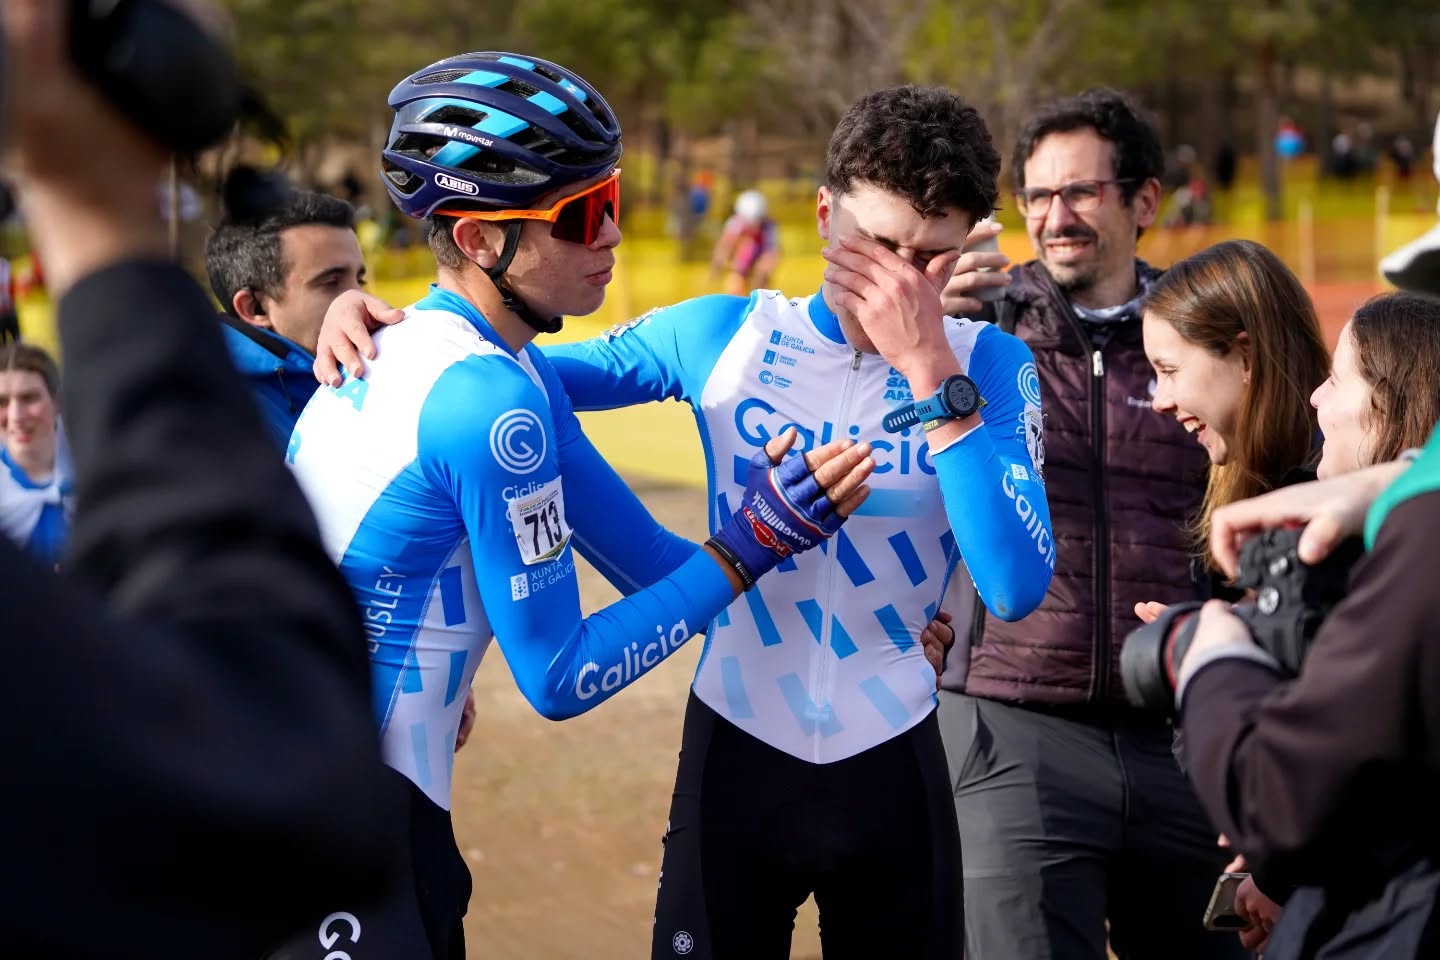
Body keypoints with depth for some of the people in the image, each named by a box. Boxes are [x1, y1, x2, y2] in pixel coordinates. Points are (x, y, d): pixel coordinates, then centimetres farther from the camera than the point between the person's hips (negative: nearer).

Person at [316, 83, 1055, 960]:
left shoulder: (991, 367, -7)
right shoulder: (723, 335, -4)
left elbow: (1016, 589, -22)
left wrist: (930, 371, -24)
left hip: (893, 759, 0)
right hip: (737, 751, 0)